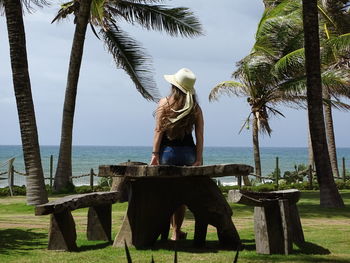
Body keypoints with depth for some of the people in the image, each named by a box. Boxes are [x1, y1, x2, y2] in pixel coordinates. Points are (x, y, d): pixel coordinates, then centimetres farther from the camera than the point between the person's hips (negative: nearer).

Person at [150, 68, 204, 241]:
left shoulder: (164, 103, -3)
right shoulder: (195, 108, 3)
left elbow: (159, 130, -7)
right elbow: (199, 135, -1)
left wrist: (155, 154, -6)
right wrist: (199, 158, 0)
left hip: (168, 150, -2)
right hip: (188, 152, 2)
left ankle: (174, 229, 7)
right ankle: (176, 232, 11)